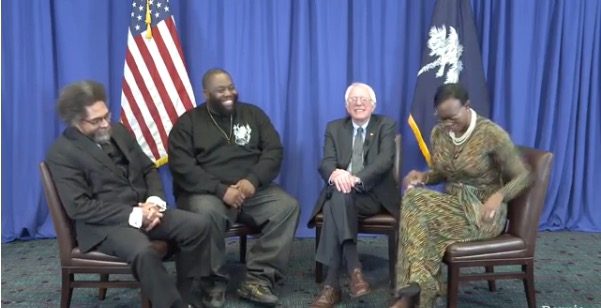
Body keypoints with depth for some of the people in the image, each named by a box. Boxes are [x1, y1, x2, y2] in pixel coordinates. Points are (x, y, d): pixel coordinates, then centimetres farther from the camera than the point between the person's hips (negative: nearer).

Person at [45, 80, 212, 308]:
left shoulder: (118, 131, 12)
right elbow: (79, 207, -16)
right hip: (103, 223, -6)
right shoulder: (61, 153, -7)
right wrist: (134, 216, -20)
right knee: (143, 252, -37)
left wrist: (155, 201, -6)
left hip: (143, 210, 7)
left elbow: (148, 169, 15)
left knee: (198, 225, -13)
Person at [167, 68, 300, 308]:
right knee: (206, 212, -36)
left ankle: (257, 279, -20)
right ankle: (215, 282, -15)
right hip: (207, 192, -3)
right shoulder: (188, 122, 4)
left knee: (288, 206, -22)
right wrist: (221, 190, -20)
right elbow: (181, 166, -8)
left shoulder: (253, 114, 12)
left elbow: (273, 151, 4)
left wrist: (253, 180, -15)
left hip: (252, 189, 3)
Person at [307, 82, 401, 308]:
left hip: (373, 194, -2)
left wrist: (357, 179, -29)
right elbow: (326, 162, -1)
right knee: (338, 194, -35)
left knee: (340, 199, -34)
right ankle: (353, 269, -37)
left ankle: (332, 283, -38)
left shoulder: (386, 125, 7)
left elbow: (385, 160, -11)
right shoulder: (334, 128, 15)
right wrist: (334, 174, -28)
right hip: (341, 192, 3)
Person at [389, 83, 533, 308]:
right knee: (413, 197, -30)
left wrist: (499, 195, -27)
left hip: (482, 212, -5)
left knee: (417, 209, -31)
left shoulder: (491, 134, -14)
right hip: (453, 204, 5)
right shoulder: (438, 133, 3)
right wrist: (422, 176, -8)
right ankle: (411, 290, -28)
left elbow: (524, 176, -8)